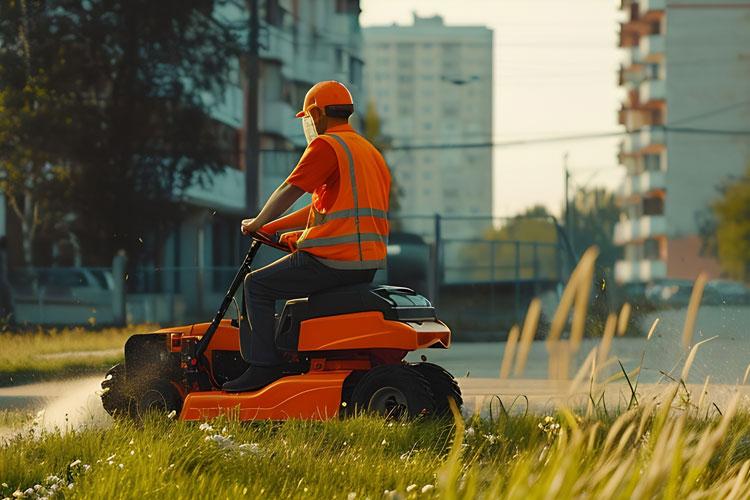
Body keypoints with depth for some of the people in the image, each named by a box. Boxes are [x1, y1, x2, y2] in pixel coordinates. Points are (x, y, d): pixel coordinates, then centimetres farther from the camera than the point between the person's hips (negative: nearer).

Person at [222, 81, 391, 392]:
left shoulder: (327, 145, -8)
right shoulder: (369, 151, 21)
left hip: (332, 261, -9)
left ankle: (264, 368, -3)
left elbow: (289, 191, -9)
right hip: (366, 266, 9)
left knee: (258, 285, 3)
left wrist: (257, 224, 8)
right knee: (296, 284, 32)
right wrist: (274, 227, 26)